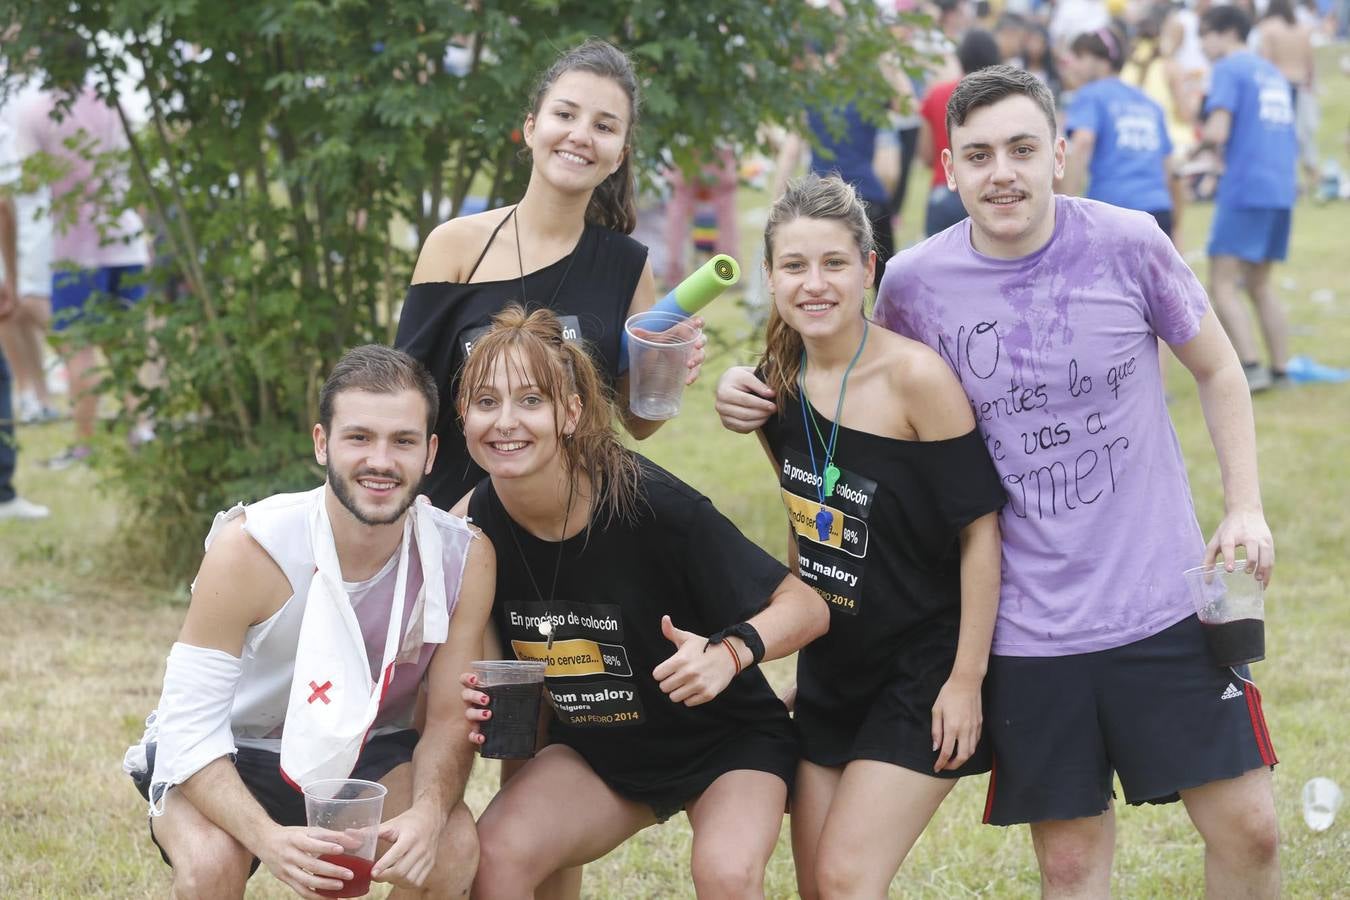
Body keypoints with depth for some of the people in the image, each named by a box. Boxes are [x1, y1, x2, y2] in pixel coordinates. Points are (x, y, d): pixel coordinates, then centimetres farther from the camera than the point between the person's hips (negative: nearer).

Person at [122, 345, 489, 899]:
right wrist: (267, 837, -44)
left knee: (454, 848, -26)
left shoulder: (464, 560, -18)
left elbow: (450, 718, -10)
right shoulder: (248, 548, -27)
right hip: (232, 752, -2)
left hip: (368, 751, 3)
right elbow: (189, 727, -26)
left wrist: (429, 811, -34)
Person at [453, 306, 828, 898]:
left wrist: (730, 653, -41)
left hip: (727, 741, -4)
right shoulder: (475, 527, -14)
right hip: (598, 751, 4)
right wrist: (471, 698, -20)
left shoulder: (650, 505, -28)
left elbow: (805, 606, -22)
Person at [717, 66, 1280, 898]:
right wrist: (761, 392, -2)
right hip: (1027, 629, 1)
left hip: (1164, 601, 0)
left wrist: (1246, 508, -2)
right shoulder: (915, 282, -5)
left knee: (1247, 829, 1)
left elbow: (1218, 370, 7)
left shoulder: (1128, 245, -8)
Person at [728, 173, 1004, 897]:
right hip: (828, 670, 7)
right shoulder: (778, 381, -2)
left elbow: (979, 530, -16)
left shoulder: (916, 377, -20)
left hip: (922, 673, -6)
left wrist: (967, 678, -16)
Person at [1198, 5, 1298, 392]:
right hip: (1282, 189, 8)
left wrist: (1202, 140, 4)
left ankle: (1251, 367, -15)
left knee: (1222, 284, -5)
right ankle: (1280, 370, 12)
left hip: (1245, 189, -8)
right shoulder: (1272, 72, 19)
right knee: (1259, 285, 16)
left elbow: (1217, 131, -17)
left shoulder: (1229, 69, -5)